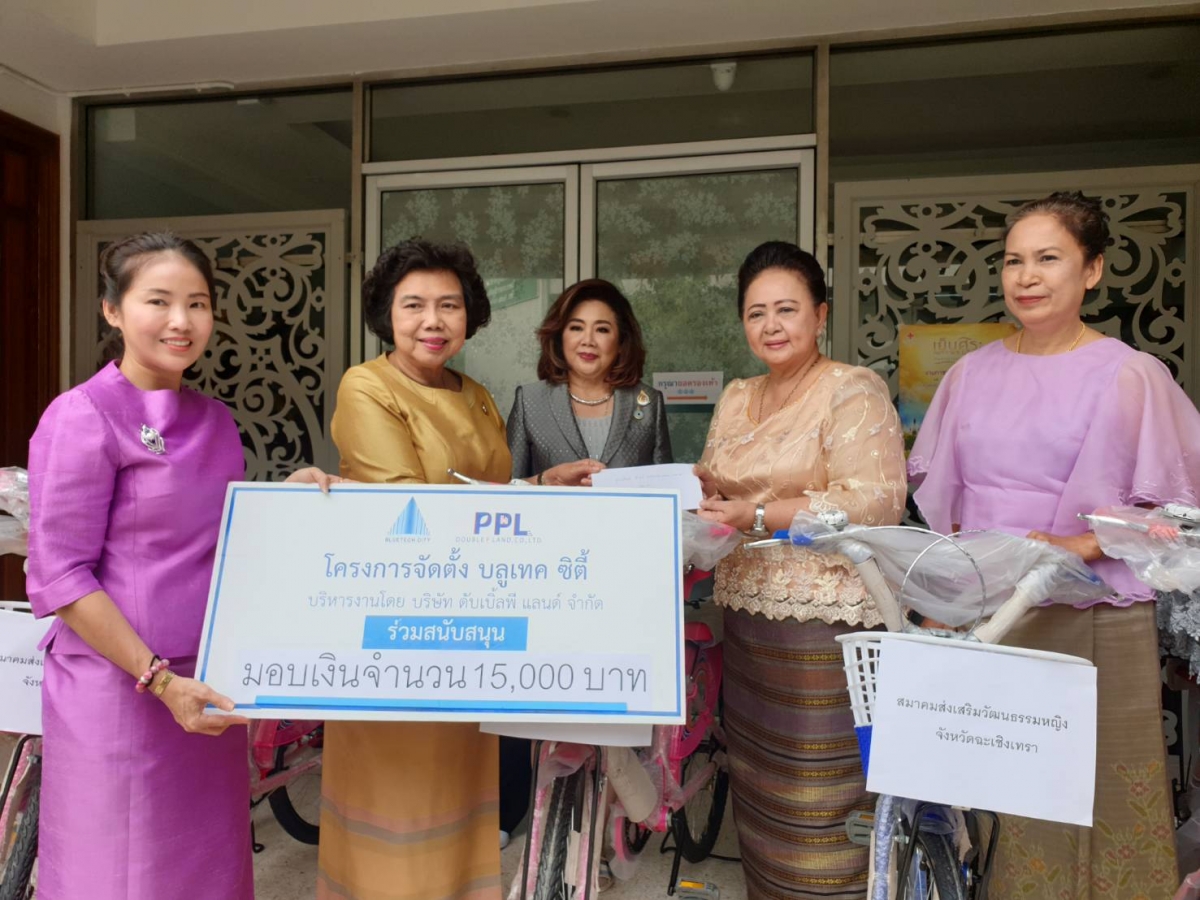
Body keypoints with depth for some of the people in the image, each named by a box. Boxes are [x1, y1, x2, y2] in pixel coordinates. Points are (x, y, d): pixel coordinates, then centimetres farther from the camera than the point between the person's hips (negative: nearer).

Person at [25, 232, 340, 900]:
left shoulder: (216, 420, 8)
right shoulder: (82, 417, -12)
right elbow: (60, 577, -14)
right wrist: (159, 680, -18)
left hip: (209, 685, 6)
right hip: (120, 687, -6)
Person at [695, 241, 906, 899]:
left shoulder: (854, 390, -7)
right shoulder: (736, 398, 13)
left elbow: (878, 501, -16)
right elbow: (717, 489, 19)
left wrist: (758, 515, -20)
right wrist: (698, 489, -5)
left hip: (827, 622, -6)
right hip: (747, 617, 6)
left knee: (819, 797, 1)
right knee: (759, 786, 14)